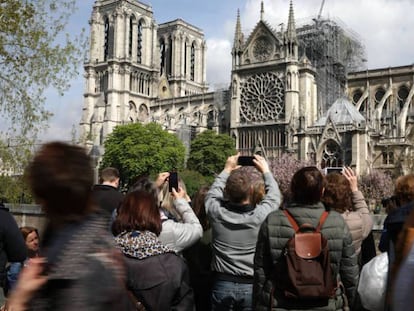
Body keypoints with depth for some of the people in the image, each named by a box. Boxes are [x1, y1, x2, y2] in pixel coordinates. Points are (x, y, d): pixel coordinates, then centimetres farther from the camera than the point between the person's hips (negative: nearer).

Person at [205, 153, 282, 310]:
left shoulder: (216, 211, -15)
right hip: (251, 285, -1)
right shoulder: (260, 214, -18)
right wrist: (265, 171, 18)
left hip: (222, 284, 1)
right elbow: (274, 195, 5)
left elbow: (213, 192, 10)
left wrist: (227, 170, 20)